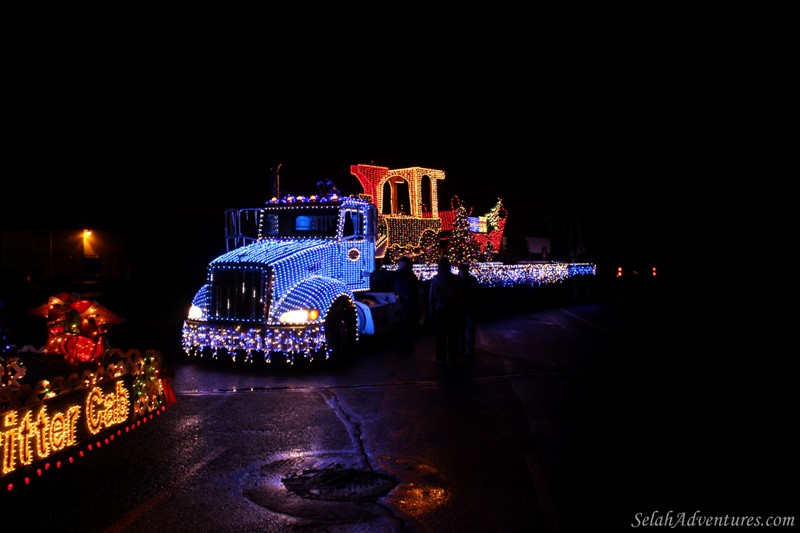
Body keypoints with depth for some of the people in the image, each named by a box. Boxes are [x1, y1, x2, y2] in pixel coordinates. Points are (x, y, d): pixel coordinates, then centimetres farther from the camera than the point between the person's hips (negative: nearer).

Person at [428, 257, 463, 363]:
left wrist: (431, 309, 4)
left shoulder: (435, 279, -6)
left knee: (440, 334, 7)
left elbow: (431, 296, -4)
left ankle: (441, 357, 8)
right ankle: (452, 356, 14)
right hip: (453, 309, 1)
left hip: (439, 309, -1)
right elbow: (459, 295, -4)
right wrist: (459, 309, 4)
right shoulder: (455, 279, -6)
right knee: (452, 333, 10)